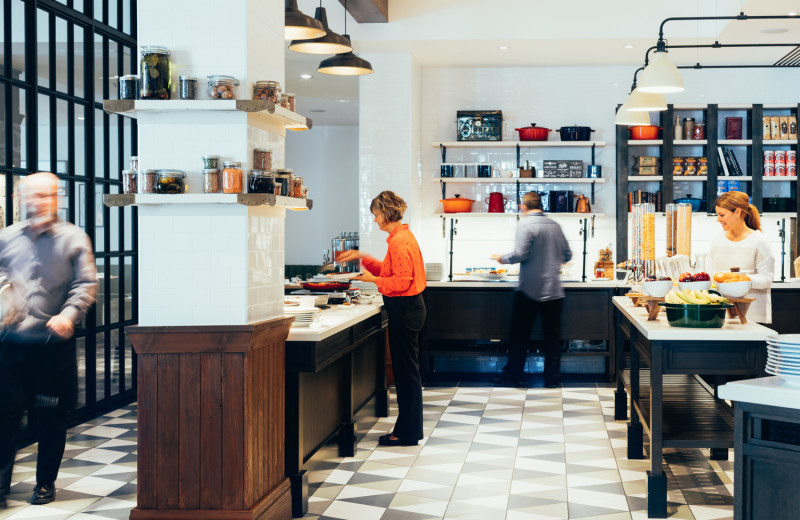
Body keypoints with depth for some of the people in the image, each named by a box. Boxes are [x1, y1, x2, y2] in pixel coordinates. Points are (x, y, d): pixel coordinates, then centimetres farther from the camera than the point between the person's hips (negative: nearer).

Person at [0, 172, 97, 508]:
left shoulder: (73, 239, 4)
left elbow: (85, 285, -2)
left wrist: (68, 315, -19)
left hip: (55, 345, -1)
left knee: (51, 419, 7)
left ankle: (46, 483, 22)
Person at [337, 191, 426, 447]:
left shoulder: (399, 241, -18)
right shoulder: (402, 237, 13)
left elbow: (402, 281, -23)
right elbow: (388, 270, 21)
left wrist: (374, 280, -11)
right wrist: (361, 257, 19)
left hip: (405, 310, -10)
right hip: (408, 308, 10)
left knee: (406, 371, -3)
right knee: (406, 370, 15)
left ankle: (407, 433, 5)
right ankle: (408, 428, 22)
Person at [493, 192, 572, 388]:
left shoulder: (526, 224, -9)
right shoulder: (554, 225, 8)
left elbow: (520, 254, -17)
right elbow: (567, 255, 13)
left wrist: (503, 258, 2)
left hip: (529, 289, -4)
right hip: (554, 289, 4)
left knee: (520, 333, 7)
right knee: (552, 333, 7)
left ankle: (514, 373, 14)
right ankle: (552, 377, 10)